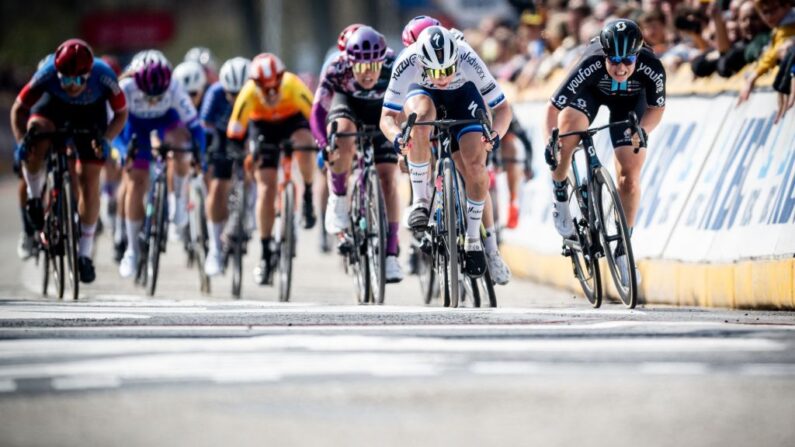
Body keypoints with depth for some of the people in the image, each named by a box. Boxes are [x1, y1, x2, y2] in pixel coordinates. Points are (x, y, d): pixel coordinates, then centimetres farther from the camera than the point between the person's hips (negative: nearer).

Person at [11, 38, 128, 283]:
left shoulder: (104, 77, -36)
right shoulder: (47, 75, -37)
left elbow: (121, 113, -18)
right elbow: (19, 109, -22)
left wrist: (105, 138, -36)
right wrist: (21, 141, -38)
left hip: (90, 112, 0)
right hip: (55, 105, 0)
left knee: (89, 182, -3)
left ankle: (85, 253, 10)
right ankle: (34, 198, -9)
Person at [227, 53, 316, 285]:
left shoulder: (293, 86, -37)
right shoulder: (248, 94, -34)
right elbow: (235, 134, -27)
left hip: (293, 119, -1)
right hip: (263, 126, 1)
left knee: (304, 143, -36)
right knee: (266, 189, -9)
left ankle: (308, 195, -8)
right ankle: (265, 255, 2)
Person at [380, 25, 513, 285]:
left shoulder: (468, 60, -35)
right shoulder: (407, 63, -35)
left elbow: (502, 108, -26)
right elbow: (388, 116, -27)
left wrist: (496, 133, -46)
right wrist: (396, 137, -49)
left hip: (463, 95, 0)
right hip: (423, 93, 0)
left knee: (475, 167, -17)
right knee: (421, 114, -37)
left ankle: (475, 242, 1)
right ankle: (420, 200, -27)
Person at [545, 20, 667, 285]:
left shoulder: (651, 68, -36)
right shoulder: (590, 66, -40)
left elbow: (656, 107, -17)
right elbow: (553, 107, -33)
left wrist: (643, 130, -35)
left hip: (630, 99, 1)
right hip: (592, 92, -1)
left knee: (629, 175, -7)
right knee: (566, 132, -32)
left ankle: (623, 249, 9)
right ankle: (560, 197, -6)